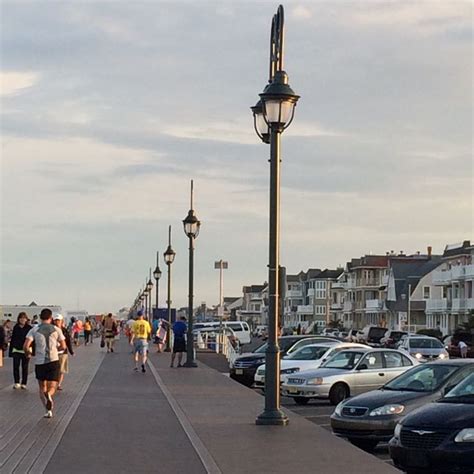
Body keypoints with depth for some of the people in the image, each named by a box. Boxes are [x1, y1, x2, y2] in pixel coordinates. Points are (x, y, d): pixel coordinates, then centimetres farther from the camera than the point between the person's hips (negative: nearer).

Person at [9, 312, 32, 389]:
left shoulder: (29, 328, -4)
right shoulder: (15, 328, 6)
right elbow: (12, 339, 11)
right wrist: (10, 350, 8)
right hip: (16, 350, 3)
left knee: (25, 368, 4)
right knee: (15, 367, -1)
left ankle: (24, 384, 11)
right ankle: (16, 383, 8)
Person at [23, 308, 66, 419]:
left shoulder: (34, 330, 0)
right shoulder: (56, 330, 3)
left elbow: (26, 346, -7)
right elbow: (63, 346, 6)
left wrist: (28, 354, 14)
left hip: (39, 362, 0)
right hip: (53, 361, 0)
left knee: (42, 388, 16)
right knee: (52, 387, 3)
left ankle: (48, 410, 3)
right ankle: (49, 395, -33)